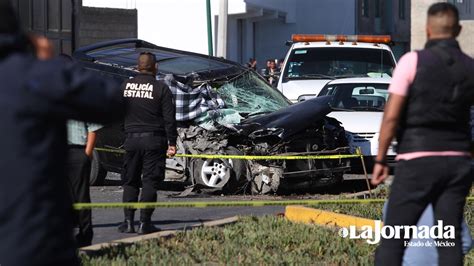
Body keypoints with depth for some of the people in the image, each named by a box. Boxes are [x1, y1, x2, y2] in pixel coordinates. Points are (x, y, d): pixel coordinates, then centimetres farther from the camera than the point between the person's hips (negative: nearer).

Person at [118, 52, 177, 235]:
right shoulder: (161, 88, -6)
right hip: (154, 140, -3)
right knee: (150, 182, 1)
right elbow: (169, 118, -7)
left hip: (131, 139, 3)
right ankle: (144, 223, -2)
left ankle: (128, 221, 5)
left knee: (130, 181, 11)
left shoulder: (125, 86, 5)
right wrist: (172, 142, -2)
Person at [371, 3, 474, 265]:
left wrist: (380, 159, -2)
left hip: (418, 159, -4)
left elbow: (391, 117, -9)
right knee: (450, 238, 7)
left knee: (392, 238, 0)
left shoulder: (413, 61, -8)